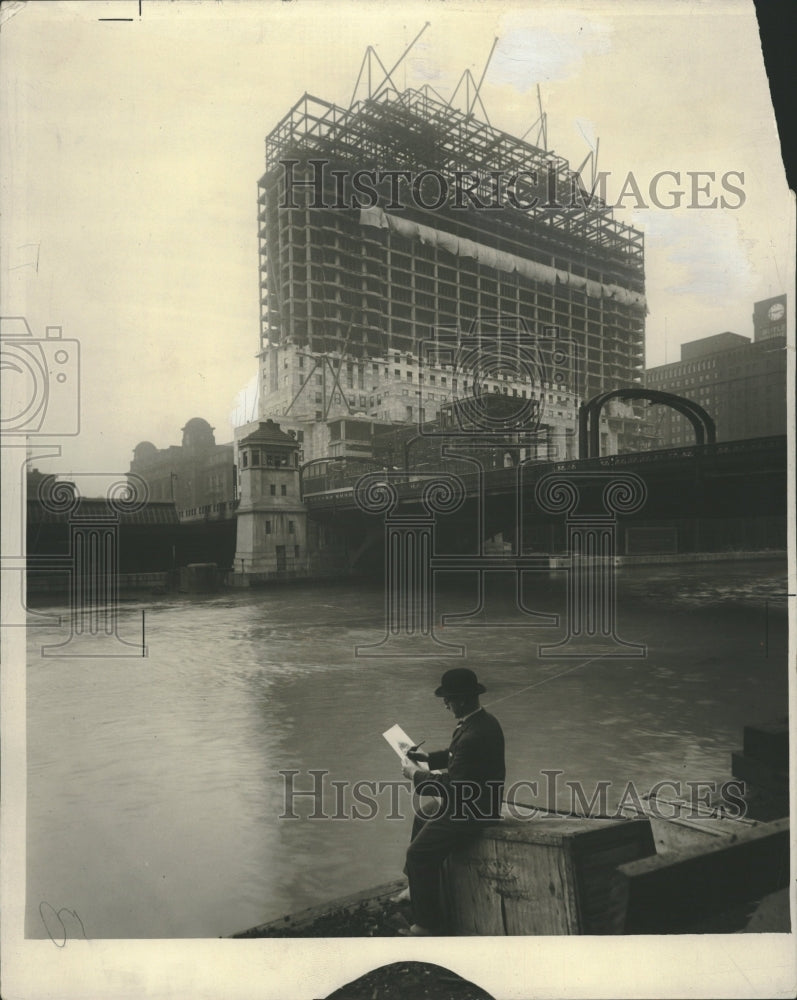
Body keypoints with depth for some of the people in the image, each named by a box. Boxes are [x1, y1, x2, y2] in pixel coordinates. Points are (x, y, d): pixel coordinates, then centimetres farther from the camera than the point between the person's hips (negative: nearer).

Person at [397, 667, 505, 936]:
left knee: (420, 853, -10)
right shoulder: (485, 720, 1)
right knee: (423, 815, 28)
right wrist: (429, 758, 9)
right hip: (478, 800, 11)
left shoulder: (473, 737, -31)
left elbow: (452, 787, -27)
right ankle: (417, 890, 42)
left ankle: (428, 922, 6)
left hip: (471, 810, -11)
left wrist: (416, 775, -14)